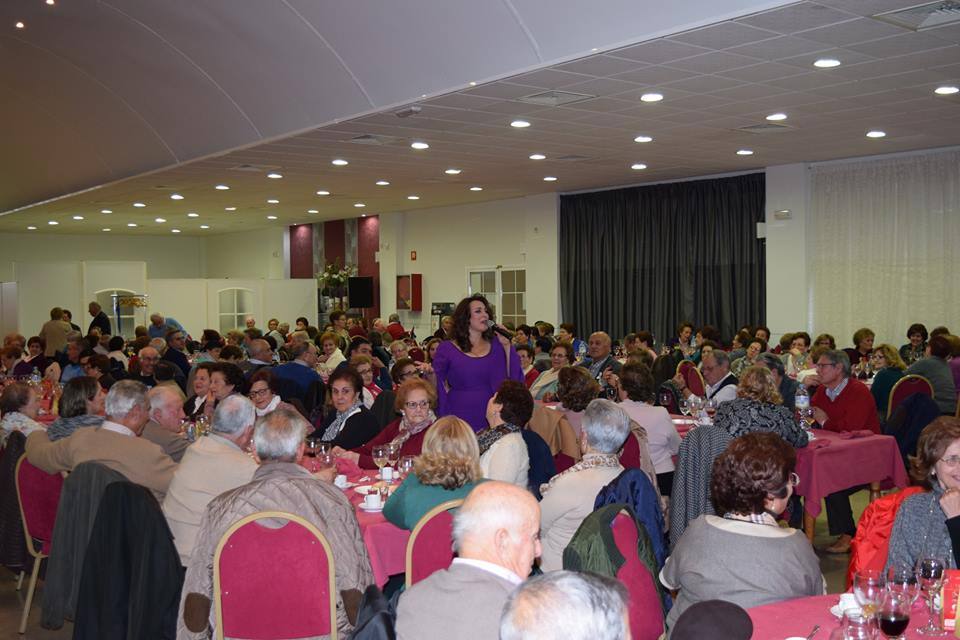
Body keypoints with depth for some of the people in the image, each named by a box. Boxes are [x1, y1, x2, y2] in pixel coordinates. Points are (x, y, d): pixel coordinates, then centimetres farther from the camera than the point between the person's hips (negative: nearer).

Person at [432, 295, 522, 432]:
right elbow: (438, 386, 5)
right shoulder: (446, 349, 2)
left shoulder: (496, 345, 8)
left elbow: (515, 380, 2)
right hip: (459, 420, -2)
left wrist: (507, 346, -4)